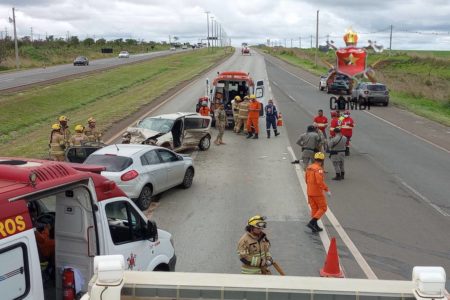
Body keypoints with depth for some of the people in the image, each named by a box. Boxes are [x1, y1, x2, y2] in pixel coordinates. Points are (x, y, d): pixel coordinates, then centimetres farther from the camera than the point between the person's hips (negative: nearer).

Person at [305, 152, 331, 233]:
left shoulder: (309, 167, 6)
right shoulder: (318, 169, -20)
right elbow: (320, 181, -28)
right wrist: (327, 190, -21)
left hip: (310, 192, 8)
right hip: (317, 193, -8)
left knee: (314, 209, 14)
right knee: (323, 208, 6)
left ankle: (315, 227, 17)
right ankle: (312, 222, -5)